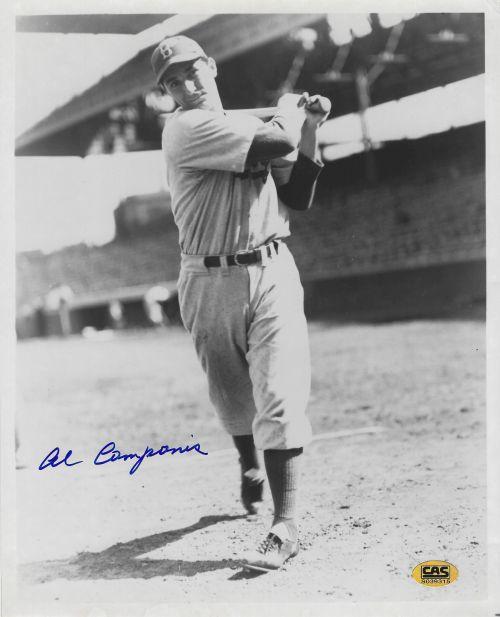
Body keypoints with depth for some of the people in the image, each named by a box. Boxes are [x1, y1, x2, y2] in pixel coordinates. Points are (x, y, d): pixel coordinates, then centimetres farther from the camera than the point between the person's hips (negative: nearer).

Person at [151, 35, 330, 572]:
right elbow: (277, 143, -21)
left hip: (272, 273, 3)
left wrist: (309, 130, 5)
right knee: (232, 395, 14)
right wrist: (289, 109, 1)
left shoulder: (252, 124, 13)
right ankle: (250, 468, 46)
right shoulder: (187, 128, -10)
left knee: (279, 396, -10)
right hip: (209, 281, -3)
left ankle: (285, 527, -10)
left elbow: (298, 199, 11)